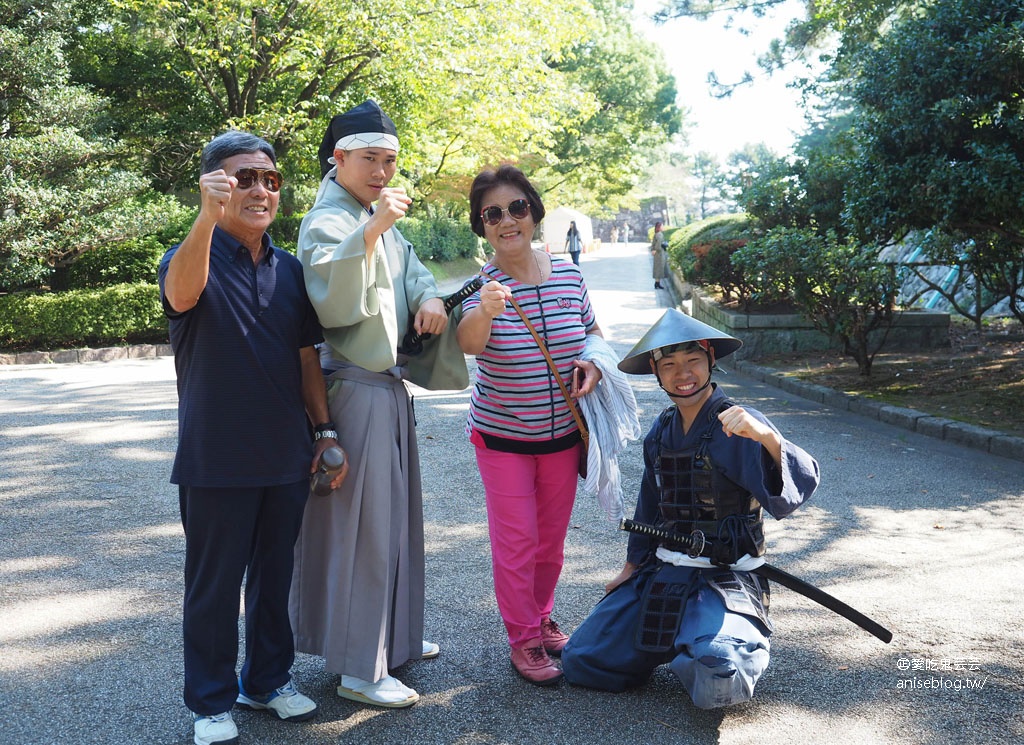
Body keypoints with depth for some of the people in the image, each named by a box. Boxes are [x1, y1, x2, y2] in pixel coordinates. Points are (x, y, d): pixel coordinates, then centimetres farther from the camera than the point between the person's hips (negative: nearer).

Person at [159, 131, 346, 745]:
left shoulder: (289, 270, 7)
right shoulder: (195, 259, -9)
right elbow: (181, 294, -34)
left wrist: (326, 430, 7)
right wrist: (208, 216, -50)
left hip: (287, 457, 5)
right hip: (216, 461, -4)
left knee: (274, 576, 17)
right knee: (214, 585, 7)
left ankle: (269, 678, 35)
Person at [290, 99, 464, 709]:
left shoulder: (381, 219, 14)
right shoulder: (327, 220, -14)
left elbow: (412, 269, 14)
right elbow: (331, 302, -29)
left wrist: (431, 298, -8)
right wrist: (370, 232, -40)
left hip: (390, 383, 9)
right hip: (356, 389, -9)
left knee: (396, 515, 17)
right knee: (362, 523, -5)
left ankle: (394, 637, 32)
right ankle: (360, 668, 5)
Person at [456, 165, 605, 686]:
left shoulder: (568, 275, -5)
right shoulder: (480, 284, -15)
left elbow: (593, 331, 11)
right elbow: (468, 343, -35)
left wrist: (594, 364, -10)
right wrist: (484, 312, -56)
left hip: (563, 431, 4)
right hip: (502, 437, -3)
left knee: (552, 537, 17)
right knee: (516, 541, 1)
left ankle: (542, 617, 39)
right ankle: (523, 640, 19)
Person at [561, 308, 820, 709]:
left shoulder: (737, 427, -13)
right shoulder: (660, 433, 8)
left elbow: (801, 484, -29)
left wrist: (767, 437, -47)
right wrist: (631, 568, 24)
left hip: (723, 581, -6)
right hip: (659, 574, 6)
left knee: (719, 682, -30)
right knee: (580, 661, 0)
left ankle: (749, 645, 6)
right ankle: (678, 645, 20)